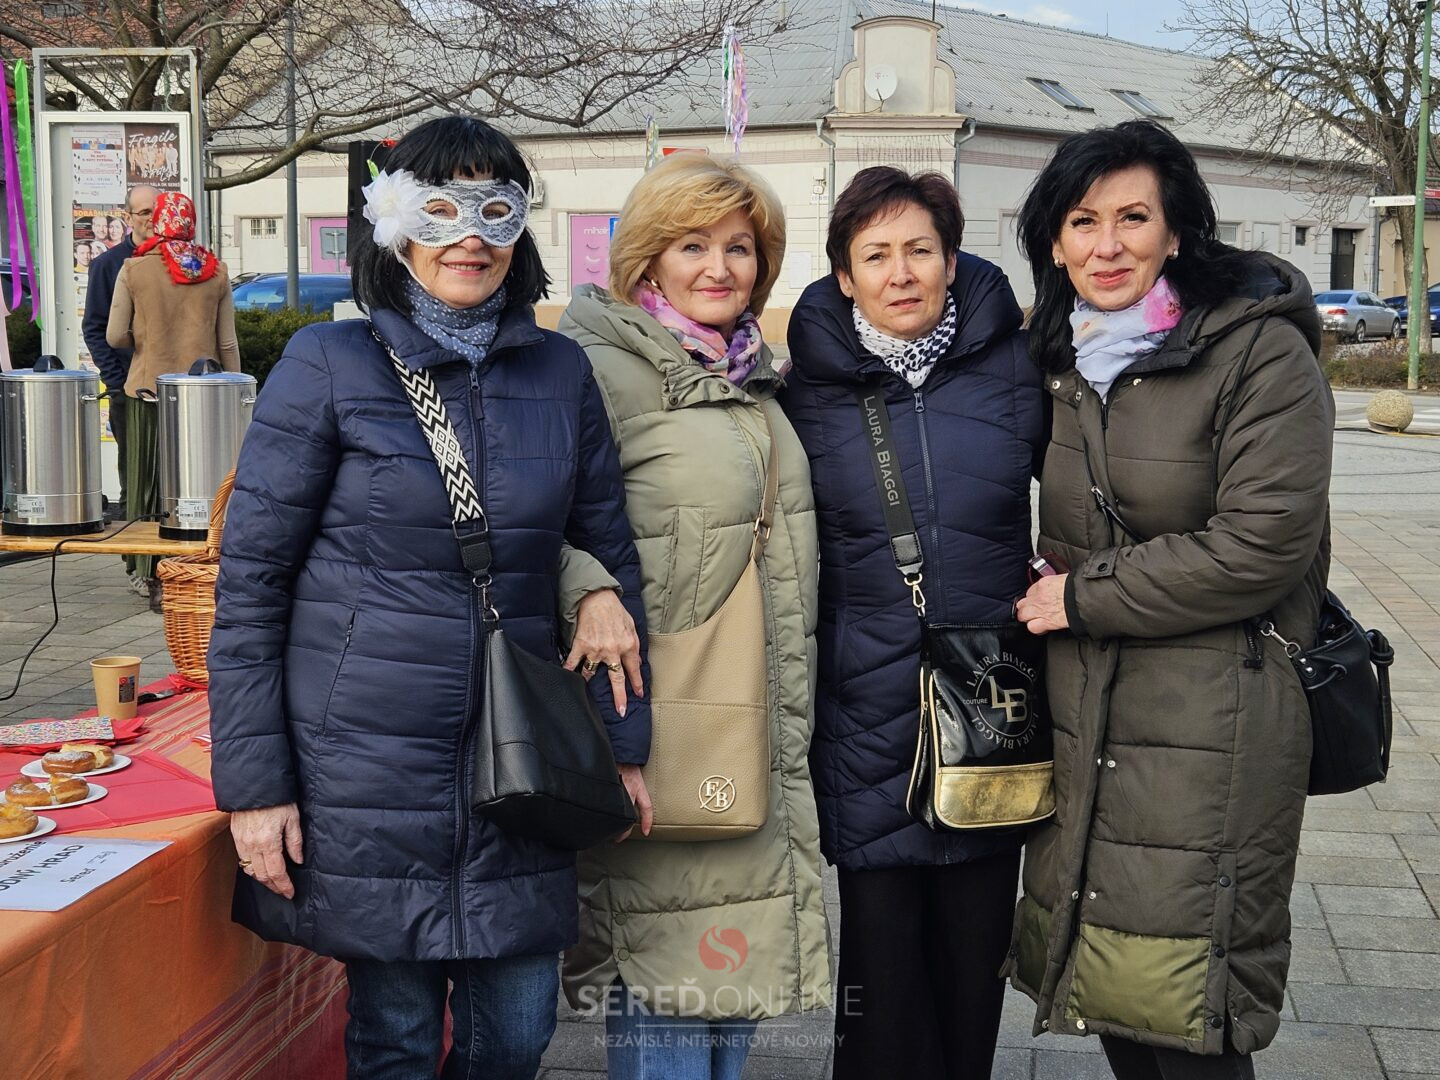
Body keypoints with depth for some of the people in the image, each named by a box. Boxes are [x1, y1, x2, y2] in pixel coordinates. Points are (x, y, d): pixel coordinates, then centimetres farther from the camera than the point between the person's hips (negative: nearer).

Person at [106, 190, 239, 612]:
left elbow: (115, 336, -3)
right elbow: (228, 343, 3)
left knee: (151, 481, 6)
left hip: (148, 388, -1)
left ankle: (157, 580, 7)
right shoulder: (217, 272, 1)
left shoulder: (134, 270, -4)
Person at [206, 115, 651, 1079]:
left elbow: (610, 558, 11)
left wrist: (622, 743, 7)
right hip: (367, 772, -3)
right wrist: (253, 783, -8)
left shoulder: (561, 372, 5)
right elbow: (249, 581, -5)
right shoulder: (329, 365, -5)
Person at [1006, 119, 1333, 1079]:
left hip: (1213, 731, -6)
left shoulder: (1261, 352, -9)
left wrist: (1084, 599, -11)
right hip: (1084, 723, 7)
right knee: (1110, 996, 13)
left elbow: (1263, 543, -17)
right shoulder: (1062, 366, 12)